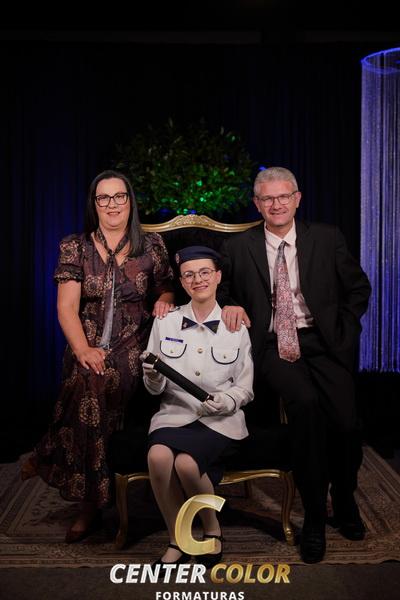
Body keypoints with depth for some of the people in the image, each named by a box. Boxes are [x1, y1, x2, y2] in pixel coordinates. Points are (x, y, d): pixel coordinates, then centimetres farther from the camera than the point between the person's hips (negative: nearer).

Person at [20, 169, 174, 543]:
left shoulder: (151, 246, 9)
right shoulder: (75, 247, 5)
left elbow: (165, 290, 20)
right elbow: (67, 307, -2)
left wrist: (164, 300, -4)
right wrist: (83, 349, -17)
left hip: (131, 348, -1)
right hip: (87, 348, 1)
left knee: (91, 385, -26)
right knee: (91, 385, -24)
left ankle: (46, 458, -4)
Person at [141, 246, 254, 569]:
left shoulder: (236, 326, 5)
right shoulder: (165, 323, 8)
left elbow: (245, 388, 7)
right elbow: (156, 389, 10)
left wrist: (224, 402, -14)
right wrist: (153, 378, -14)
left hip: (220, 420, -2)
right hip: (175, 413, 2)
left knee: (186, 462, -30)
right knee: (158, 455, -31)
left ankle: (212, 530, 0)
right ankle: (177, 542, -10)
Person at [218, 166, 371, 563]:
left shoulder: (327, 239, 10)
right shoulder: (238, 248, 8)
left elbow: (358, 289, 16)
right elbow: (219, 290, 19)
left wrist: (343, 332, 5)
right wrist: (229, 306, -3)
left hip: (322, 342, 1)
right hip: (272, 346, -1)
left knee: (345, 419, -23)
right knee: (305, 402, -32)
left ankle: (344, 500, 11)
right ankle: (314, 515, -14)